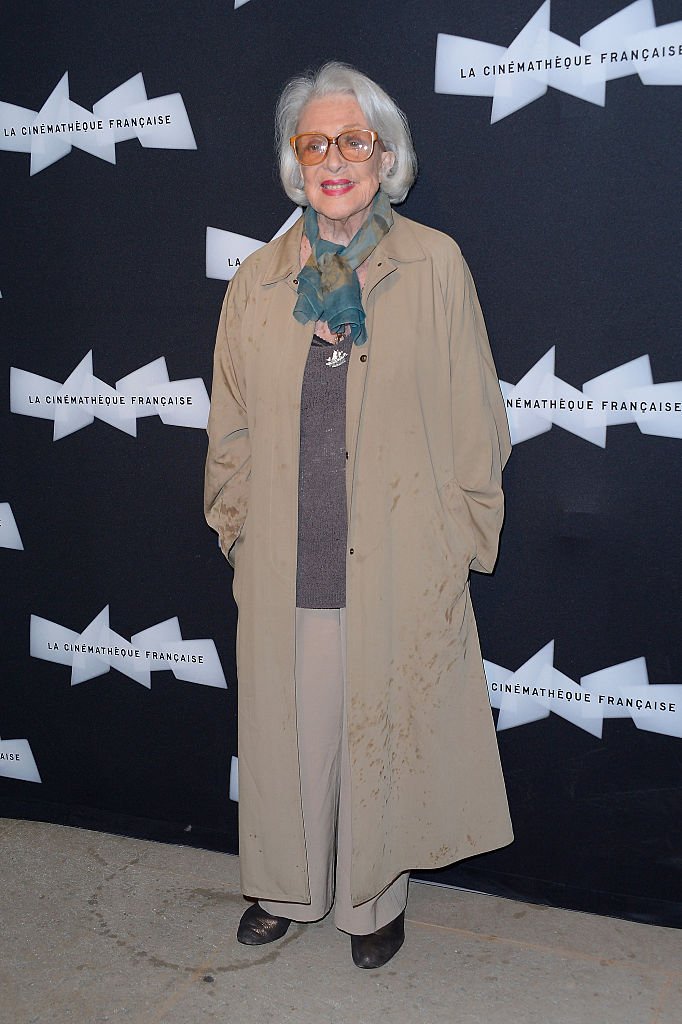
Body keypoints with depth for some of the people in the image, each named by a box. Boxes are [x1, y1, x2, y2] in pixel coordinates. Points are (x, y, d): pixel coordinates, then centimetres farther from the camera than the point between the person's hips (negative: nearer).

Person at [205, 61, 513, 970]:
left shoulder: (435, 265, -2)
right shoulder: (258, 281, 6)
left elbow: (473, 418, 0)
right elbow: (231, 428, 11)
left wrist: (463, 538, -1)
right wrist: (236, 528, 8)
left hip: (401, 570, -2)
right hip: (285, 569, 3)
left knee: (385, 732, 11)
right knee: (287, 731, 14)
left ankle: (375, 898, 35)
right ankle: (288, 887, 38)